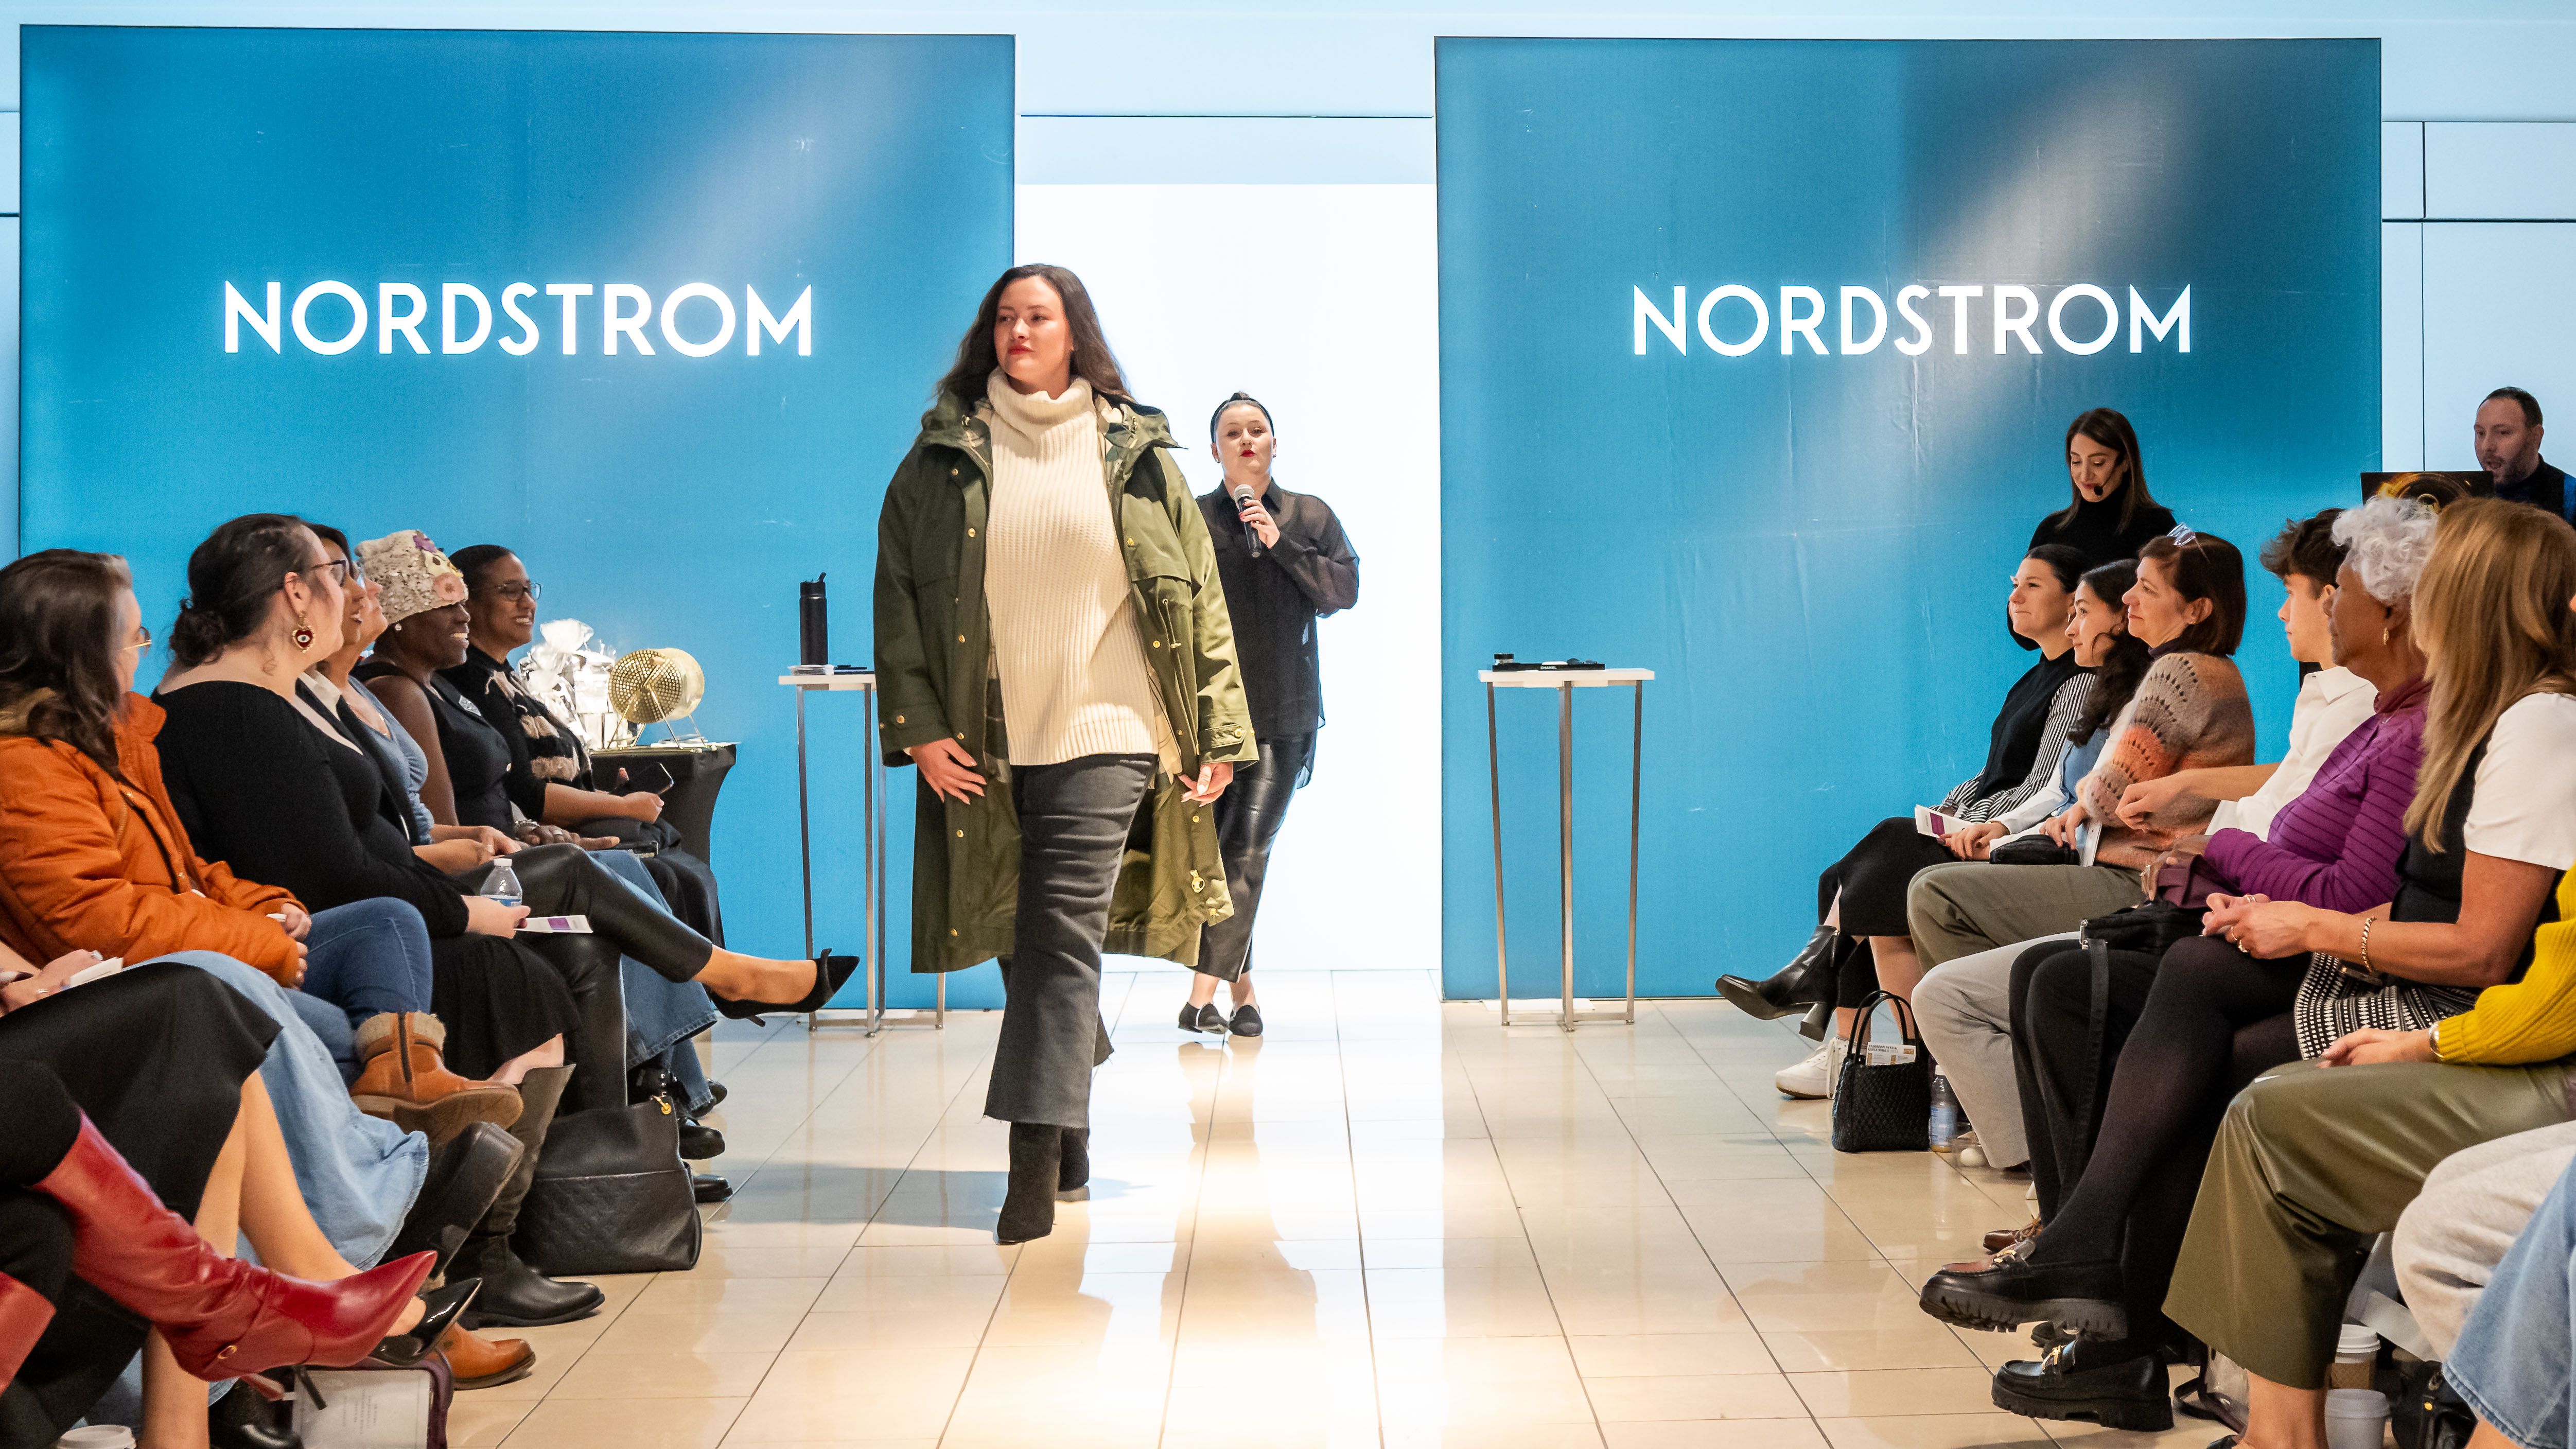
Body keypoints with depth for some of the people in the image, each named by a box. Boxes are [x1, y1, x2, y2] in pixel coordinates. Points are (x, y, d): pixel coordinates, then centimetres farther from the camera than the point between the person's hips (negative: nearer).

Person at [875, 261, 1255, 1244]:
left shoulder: (1135, 455, 5)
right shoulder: (943, 459, 7)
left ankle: (1034, 1162, -10)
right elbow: (897, 594, 6)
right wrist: (917, 726, -5)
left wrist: (1218, 736, 1)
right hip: (983, 746, 2)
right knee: (1025, 941, 9)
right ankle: (1072, 1135, 25)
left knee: (1063, 938, -10)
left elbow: (1198, 598, 6)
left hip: (1103, 736, -2)